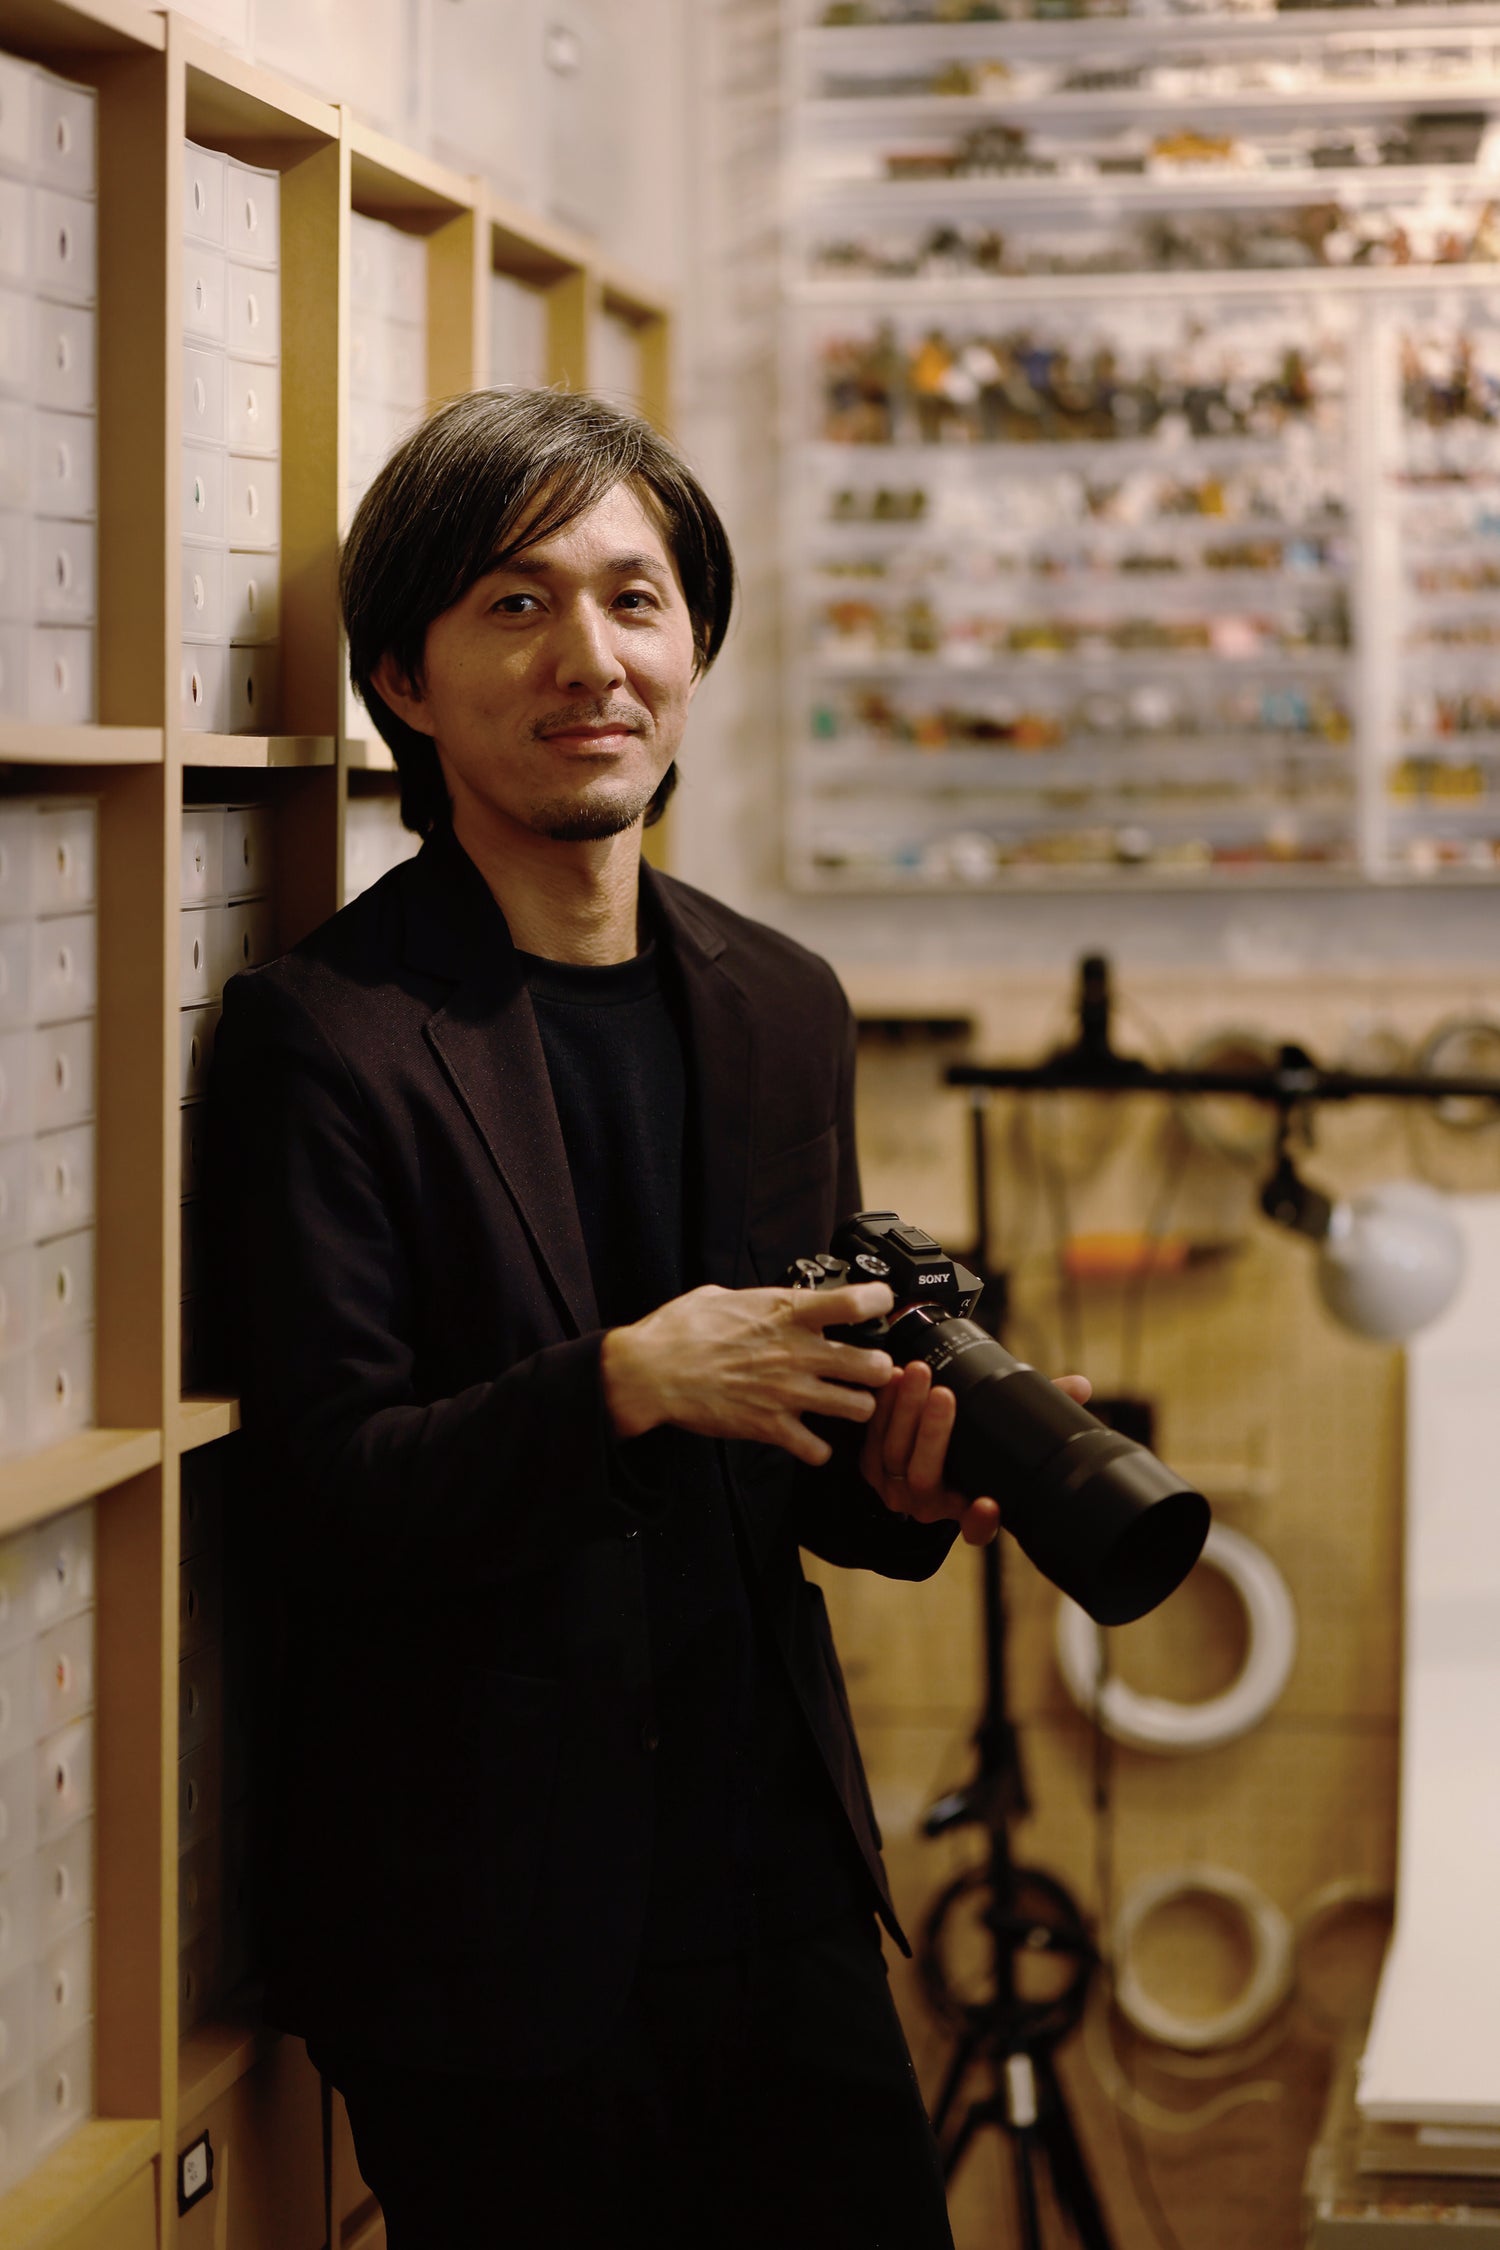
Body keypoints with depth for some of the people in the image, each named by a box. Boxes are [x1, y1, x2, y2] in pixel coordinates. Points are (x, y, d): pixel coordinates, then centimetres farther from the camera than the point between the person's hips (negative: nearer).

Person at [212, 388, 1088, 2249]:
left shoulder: (782, 1010, 9)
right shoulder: (318, 1034, -11)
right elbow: (326, 1504, -15)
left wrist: (899, 1479, -5)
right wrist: (627, 1380, -27)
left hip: (777, 1886, 6)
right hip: (485, 1943, -6)